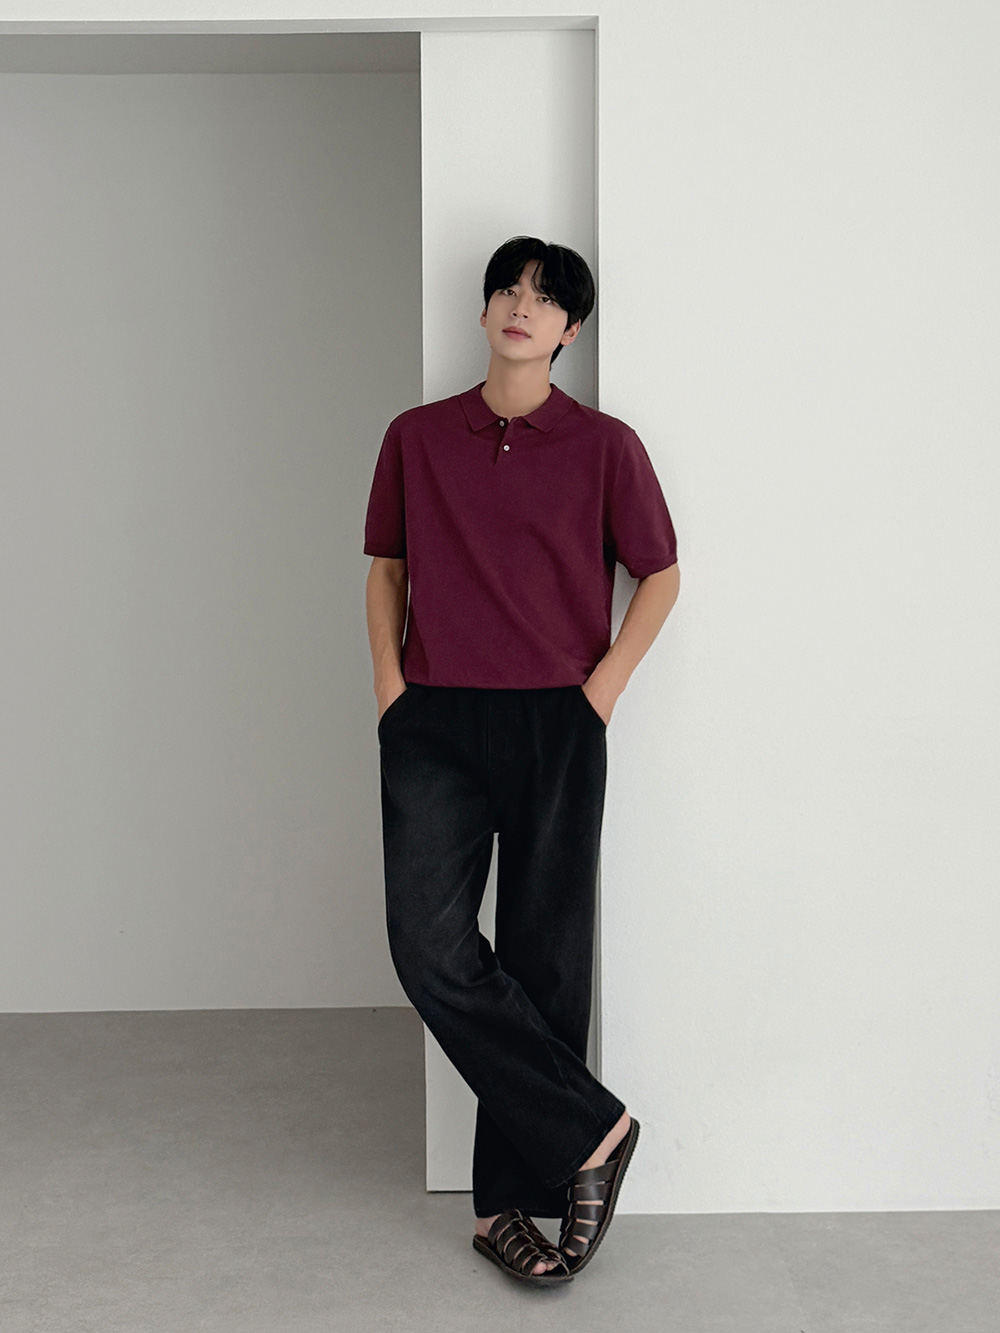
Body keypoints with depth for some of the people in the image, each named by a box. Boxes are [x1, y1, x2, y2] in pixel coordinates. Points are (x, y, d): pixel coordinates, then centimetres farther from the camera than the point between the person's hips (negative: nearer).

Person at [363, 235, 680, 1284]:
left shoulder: (604, 446, 3)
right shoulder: (416, 438, 9)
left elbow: (660, 572, 10)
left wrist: (605, 684, 0)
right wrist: (388, 681, 4)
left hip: (556, 725, -1)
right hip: (433, 725, 2)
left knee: (543, 959, 2)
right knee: (430, 943, -13)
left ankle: (509, 1198, 16)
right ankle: (589, 1131, 2)